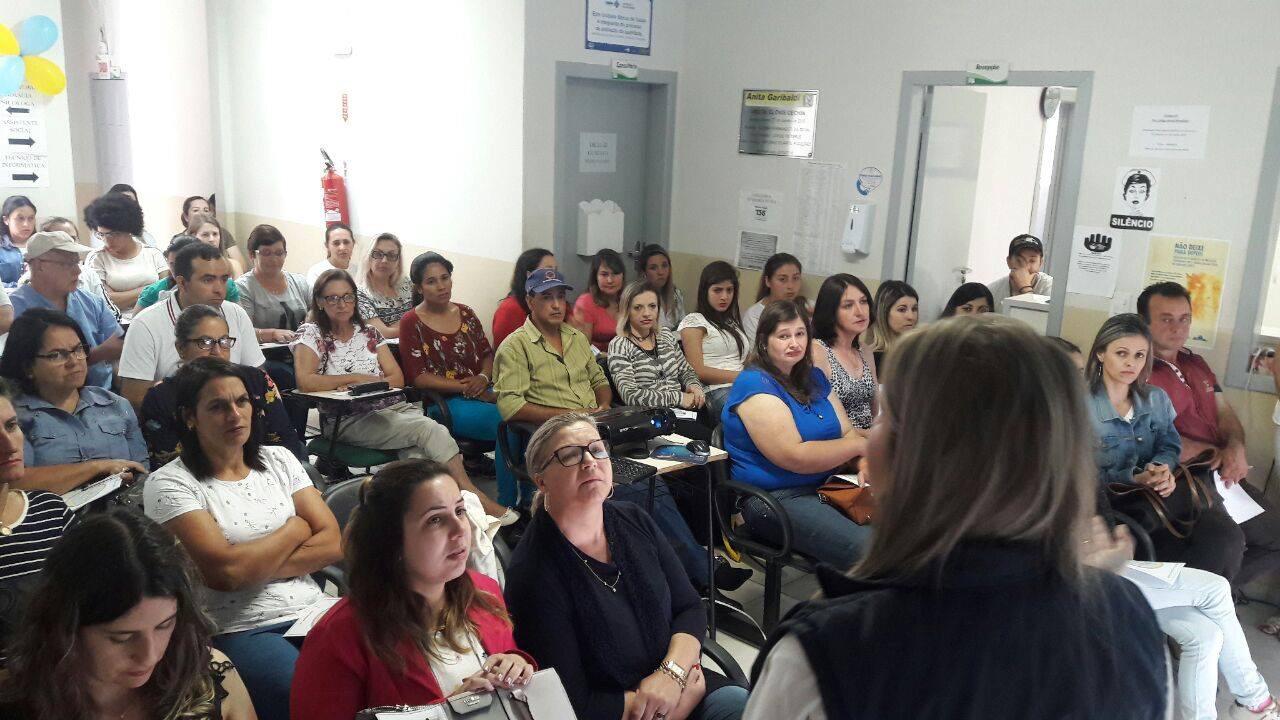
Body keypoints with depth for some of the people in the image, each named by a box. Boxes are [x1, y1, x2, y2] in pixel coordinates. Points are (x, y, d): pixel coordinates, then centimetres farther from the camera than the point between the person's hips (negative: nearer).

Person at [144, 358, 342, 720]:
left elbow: (332, 543, 3)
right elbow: (225, 571, -15)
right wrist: (296, 527, -2)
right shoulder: (168, 484, -4)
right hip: (238, 632, -4)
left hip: (310, 611, 5)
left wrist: (254, 566, -9)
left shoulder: (279, 460, 11)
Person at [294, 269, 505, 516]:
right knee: (429, 428, -29)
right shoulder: (312, 334, 6)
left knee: (419, 457, -32)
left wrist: (357, 384, -7)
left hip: (395, 407, 4)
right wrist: (359, 378, -7)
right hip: (349, 421, -4)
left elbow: (398, 379, 10)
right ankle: (474, 497, -29)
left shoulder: (369, 333, 19)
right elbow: (305, 382, -12)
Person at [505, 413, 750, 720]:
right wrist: (690, 689, -12)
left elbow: (690, 608, 6)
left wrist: (673, 672, -14)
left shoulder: (634, 521, 0)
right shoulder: (534, 575, -18)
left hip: (679, 681, 6)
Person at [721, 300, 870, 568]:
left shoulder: (814, 377, 15)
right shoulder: (754, 384, -12)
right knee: (867, 548, -30)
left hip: (828, 485, 8)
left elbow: (848, 431, 11)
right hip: (776, 497, -8)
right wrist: (859, 446, -11)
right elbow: (794, 457, -19)